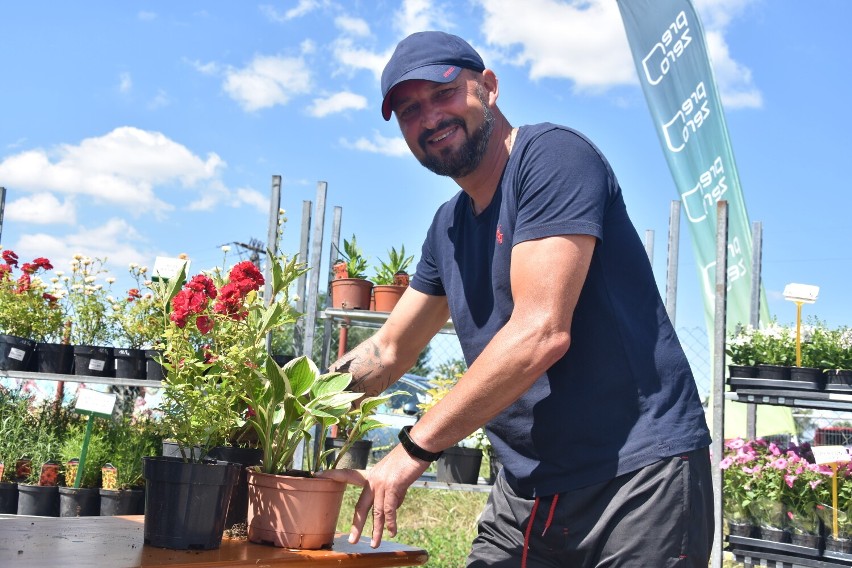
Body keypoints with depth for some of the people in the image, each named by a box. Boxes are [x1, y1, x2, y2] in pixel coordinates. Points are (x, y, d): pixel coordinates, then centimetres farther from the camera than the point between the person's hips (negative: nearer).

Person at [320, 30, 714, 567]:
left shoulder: (551, 156, -13)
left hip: (638, 477, -7)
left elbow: (541, 333, -23)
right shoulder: (448, 227, 12)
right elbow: (388, 352, 20)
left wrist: (413, 449, -18)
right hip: (527, 492, 7)